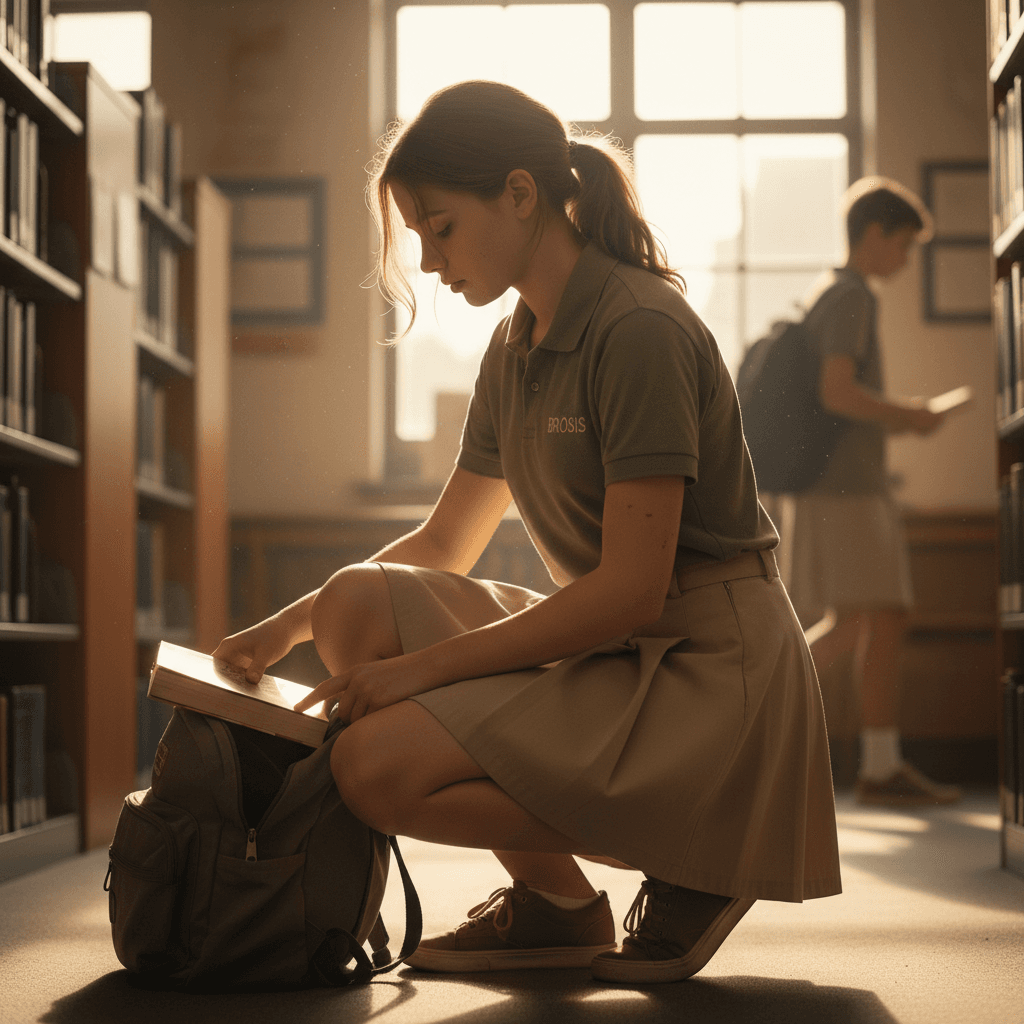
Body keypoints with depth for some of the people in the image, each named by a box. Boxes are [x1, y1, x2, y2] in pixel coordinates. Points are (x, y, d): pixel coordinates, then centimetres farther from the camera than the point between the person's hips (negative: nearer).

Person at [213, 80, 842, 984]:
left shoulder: (641, 331, -17)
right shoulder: (516, 349, 11)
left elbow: (632, 589, -21)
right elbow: (445, 545, 20)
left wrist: (426, 665, -17)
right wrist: (290, 626, 10)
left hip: (706, 669, -9)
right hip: (612, 651, 9)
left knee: (377, 765, -20)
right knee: (359, 606, -6)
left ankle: (691, 866, -3)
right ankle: (547, 902, 4)